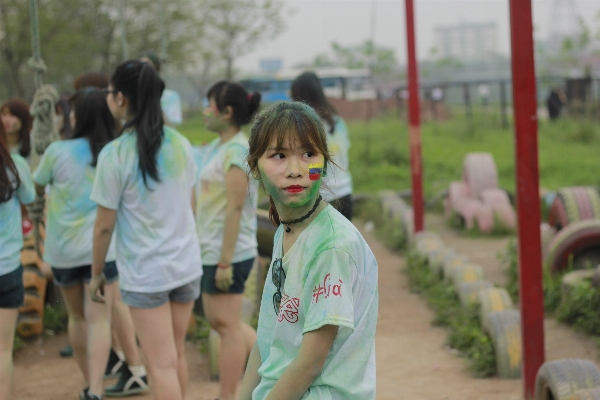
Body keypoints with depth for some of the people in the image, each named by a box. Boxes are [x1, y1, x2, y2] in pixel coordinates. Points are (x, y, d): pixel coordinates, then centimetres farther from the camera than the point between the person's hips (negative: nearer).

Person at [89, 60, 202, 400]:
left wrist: (97, 273, 2)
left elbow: (105, 225, -10)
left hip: (144, 272, -5)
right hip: (187, 264, 5)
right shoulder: (181, 145, 2)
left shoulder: (115, 154, -15)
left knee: (162, 365, 0)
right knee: (176, 355, 17)